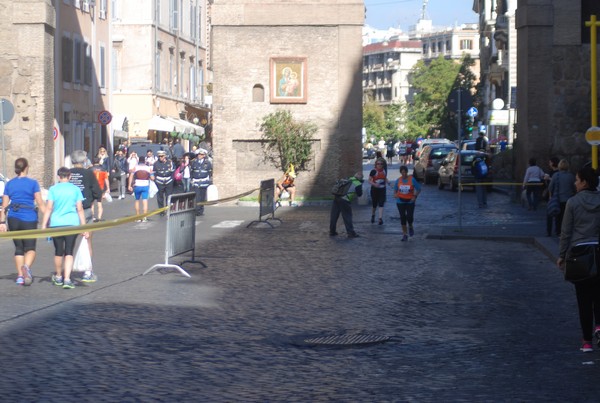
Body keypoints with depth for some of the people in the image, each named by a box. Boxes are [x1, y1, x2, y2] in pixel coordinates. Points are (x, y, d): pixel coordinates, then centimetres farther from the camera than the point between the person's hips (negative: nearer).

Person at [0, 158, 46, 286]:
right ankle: (26, 267, -28)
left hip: (13, 219, 3)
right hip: (29, 218, -3)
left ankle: (20, 275, 12)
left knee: (18, 248, 15)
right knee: (30, 248, 1)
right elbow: (40, 203, -6)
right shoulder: (32, 183, -2)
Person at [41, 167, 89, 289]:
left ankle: (58, 276, 31)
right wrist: (84, 227, 5)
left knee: (58, 252, 15)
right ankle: (67, 279, -12)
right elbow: (80, 209, 2)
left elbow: (48, 208, -4)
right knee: (69, 253, 1)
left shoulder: (53, 189, 1)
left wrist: (44, 225, -2)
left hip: (56, 224, 0)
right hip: (72, 224, 0)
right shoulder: (76, 189, 3)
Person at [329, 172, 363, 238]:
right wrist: (361, 187, 19)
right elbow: (359, 194, 6)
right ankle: (351, 233, 6)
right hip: (344, 200, -7)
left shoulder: (349, 179, 17)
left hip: (336, 197, 7)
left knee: (334, 215, 13)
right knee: (347, 217, 2)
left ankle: (332, 231, 22)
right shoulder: (358, 184, -3)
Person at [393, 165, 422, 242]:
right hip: (400, 201, 2)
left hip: (410, 201, -2)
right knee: (402, 217, 0)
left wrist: (415, 196, -18)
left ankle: (410, 227, 24)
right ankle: (405, 234, 10)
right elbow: (395, 189, 13)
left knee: (410, 216, -11)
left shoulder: (412, 179, -8)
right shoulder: (398, 180, 0)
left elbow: (418, 189, -3)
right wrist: (395, 194, -10)